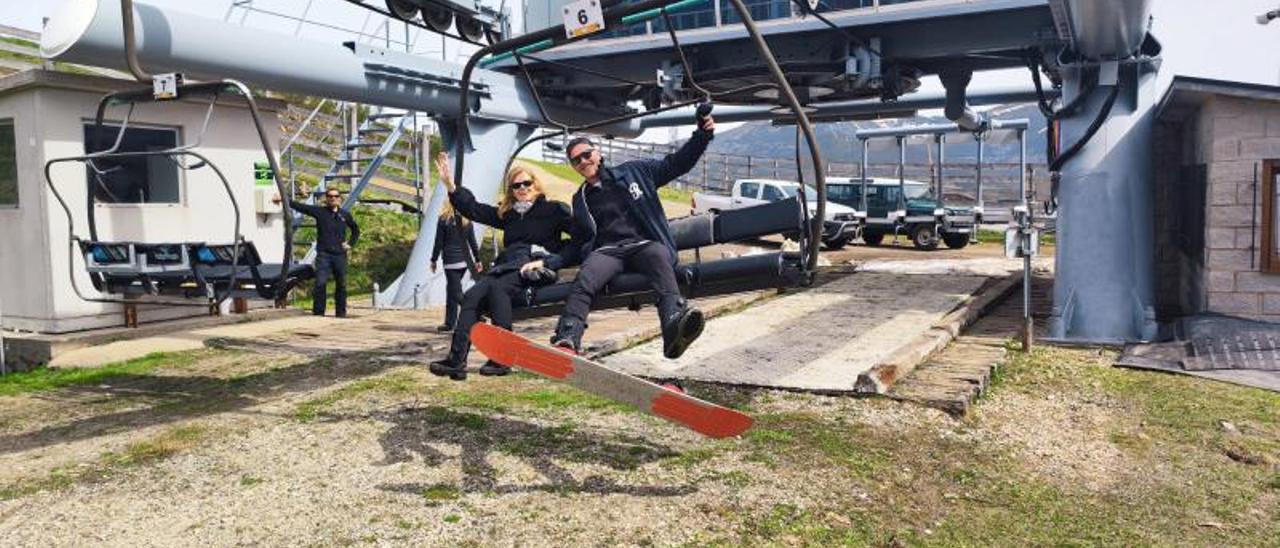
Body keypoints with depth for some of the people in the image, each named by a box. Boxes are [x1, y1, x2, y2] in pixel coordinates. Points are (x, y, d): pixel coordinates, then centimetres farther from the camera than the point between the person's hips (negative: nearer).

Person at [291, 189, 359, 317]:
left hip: (340, 255, 2)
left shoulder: (345, 215, 10)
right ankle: (318, 312, -3)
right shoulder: (319, 211, 3)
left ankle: (341, 312, 19)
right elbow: (300, 207, -4)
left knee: (341, 285, 8)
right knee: (320, 283, -10)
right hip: (323, 254, -2)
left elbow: (356, 229, 23)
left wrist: (351, 244, 12)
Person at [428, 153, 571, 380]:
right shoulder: (506, 214, 27)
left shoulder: (553, 209, 11)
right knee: (471, 295, -23)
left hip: (535, 267, -5)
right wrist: (449, 184, 20)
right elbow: (473, 209, 27)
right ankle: (456, 359, -33)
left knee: (497, 287, -35)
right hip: (507, 265, 5)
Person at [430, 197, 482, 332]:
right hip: (464, 260, 6)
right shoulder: (466, 220, 6)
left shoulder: (443, 219, -6)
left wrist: (433, 260, 4)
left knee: (456, 293, -6)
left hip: (451, 261, -6)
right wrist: (477, 260, 13)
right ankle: (449, 323, 19)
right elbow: (472, 241, 8)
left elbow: (439, 242, -5)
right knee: (451, 290, 16)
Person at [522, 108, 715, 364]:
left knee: (659, 257, -38)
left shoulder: (633, 172, 18)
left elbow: (677, 163, 17)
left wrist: (703, 135, 5)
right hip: (607, 251, 2)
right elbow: (577, 245, 29)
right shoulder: (581, 200, 26)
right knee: (584, 279, -32)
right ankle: (567, 342, -50)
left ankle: (674, 327, -61)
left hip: (646, 244, -2)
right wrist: (548, 262, 15)